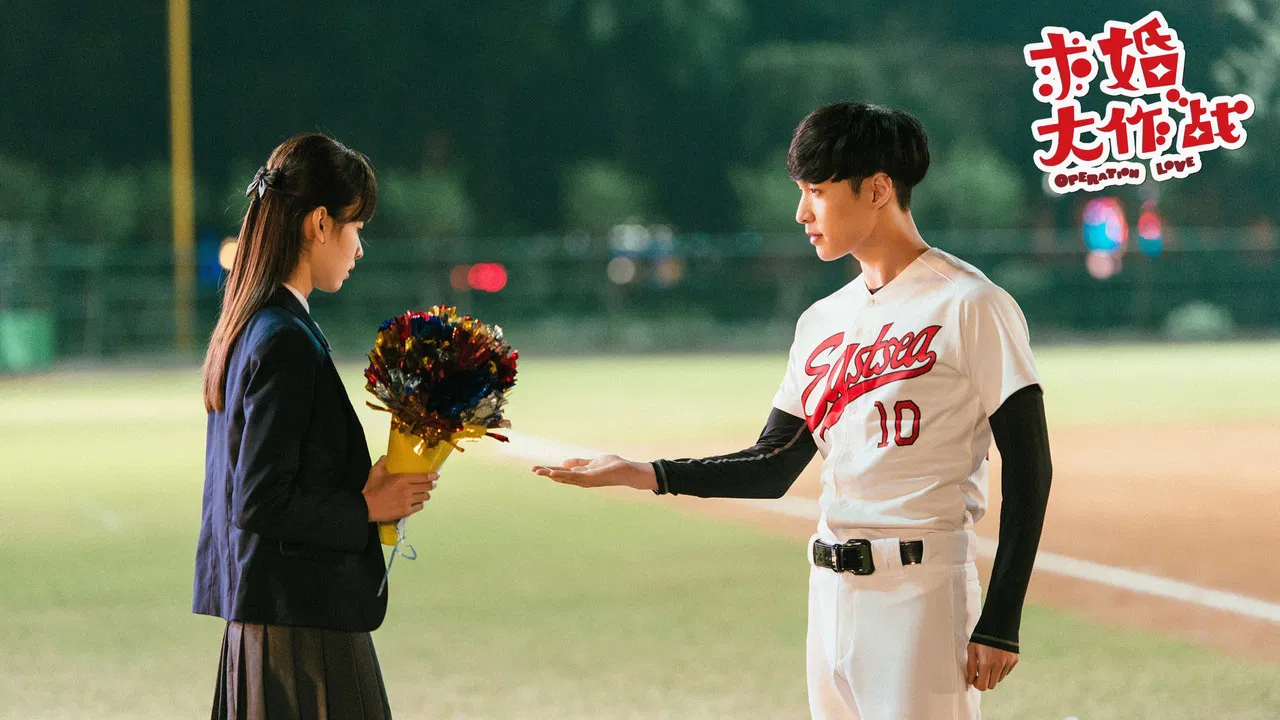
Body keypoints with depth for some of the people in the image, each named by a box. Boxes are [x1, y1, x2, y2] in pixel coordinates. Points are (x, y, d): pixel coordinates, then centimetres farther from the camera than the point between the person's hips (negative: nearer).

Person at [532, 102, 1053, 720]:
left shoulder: (969, 305, -7)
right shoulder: (823, 321, 15)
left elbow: (1028, 471, -9)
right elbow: (773, 469, 15)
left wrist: (999, 623, -14)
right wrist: (642, 474, 2)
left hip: (924, 592, -7)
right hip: (831, 592, 7)